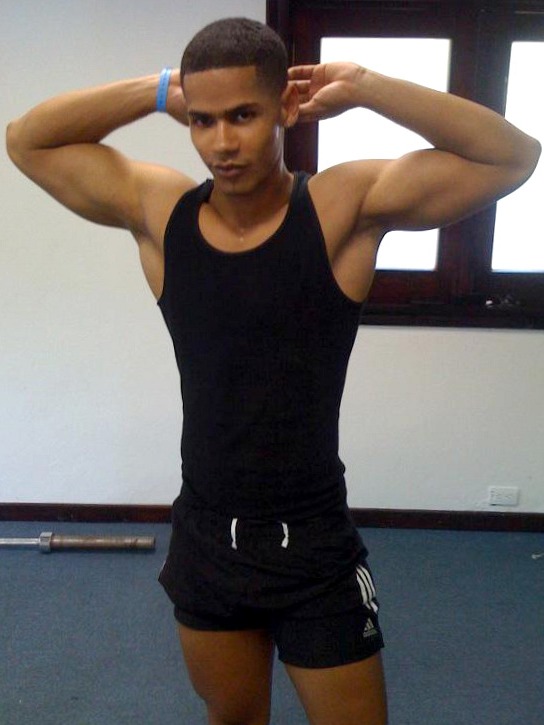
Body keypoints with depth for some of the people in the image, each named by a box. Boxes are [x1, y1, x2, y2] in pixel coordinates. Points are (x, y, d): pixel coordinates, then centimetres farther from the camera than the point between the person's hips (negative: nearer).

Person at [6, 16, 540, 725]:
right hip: (203, 539, 3)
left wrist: (361, 87, -16)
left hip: (315, 546, -2)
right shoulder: (156, 209, -3)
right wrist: (156, 91, -4)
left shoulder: (346, 206, -12)